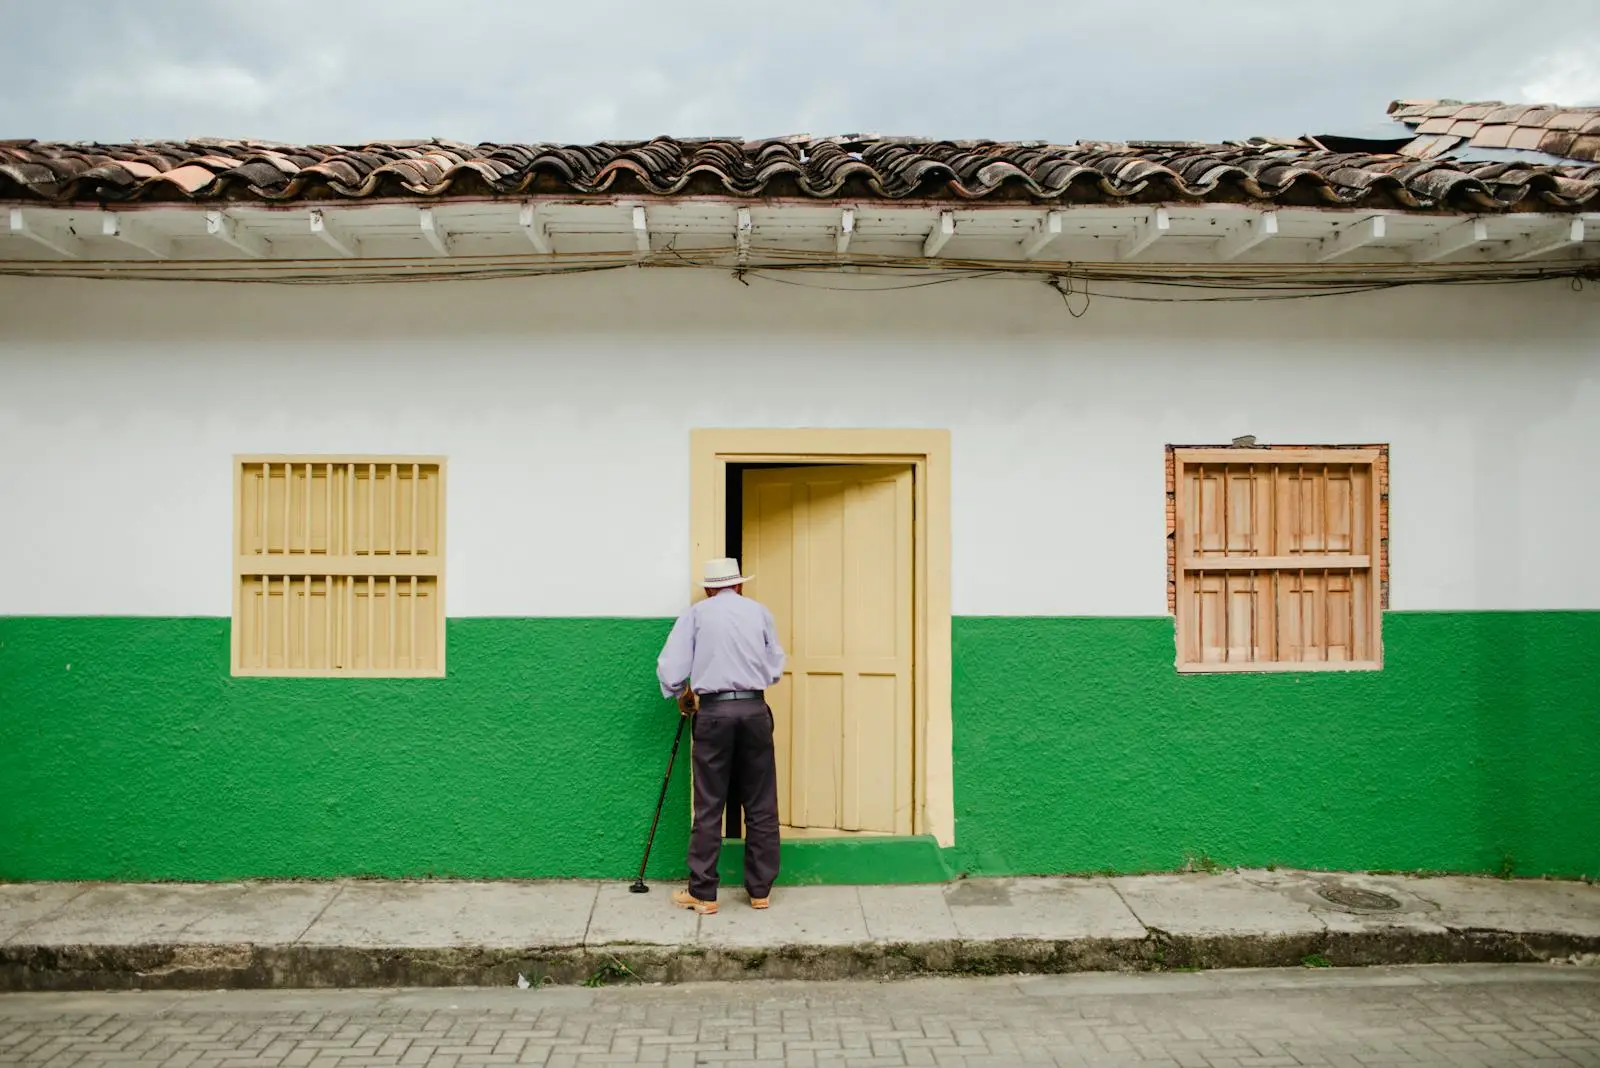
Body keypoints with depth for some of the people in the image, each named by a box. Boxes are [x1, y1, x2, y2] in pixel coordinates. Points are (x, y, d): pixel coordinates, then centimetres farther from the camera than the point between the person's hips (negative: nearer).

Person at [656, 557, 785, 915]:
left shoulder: (697, 613, 6)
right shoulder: (760, 611, 10)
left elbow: (670, 668, 1)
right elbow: (775, 669, 11)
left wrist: (682, 696, 19)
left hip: (714, 713, -1)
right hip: (755, 711, 1)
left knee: (708, 807, 5)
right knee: (761, 806, 10)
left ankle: (702, 894, 11)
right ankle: (760, 889, 17)